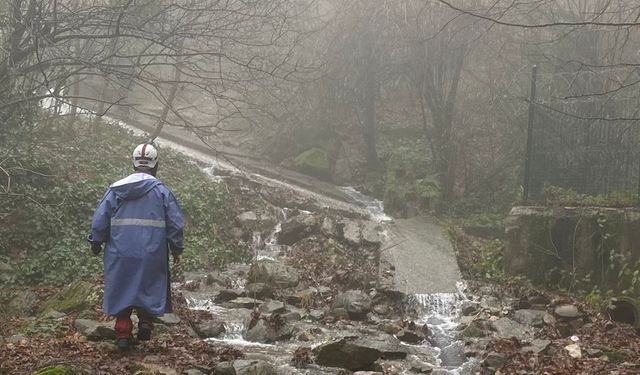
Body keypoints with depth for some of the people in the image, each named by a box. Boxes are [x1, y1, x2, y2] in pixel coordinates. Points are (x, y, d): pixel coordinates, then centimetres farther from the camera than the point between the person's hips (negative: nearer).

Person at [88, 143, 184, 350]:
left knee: (122, 290, 11)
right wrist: (177, 249, 10)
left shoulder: (116, 189, 2)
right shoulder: (161, 191, -2)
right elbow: (176, 223, -1)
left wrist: (96, 243, 17)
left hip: (120, 254, 1)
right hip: (152, 254, -1)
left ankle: (123, 334, 8)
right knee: (149, 287, 15)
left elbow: (99, 220, 3)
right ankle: (146, 322, 0)